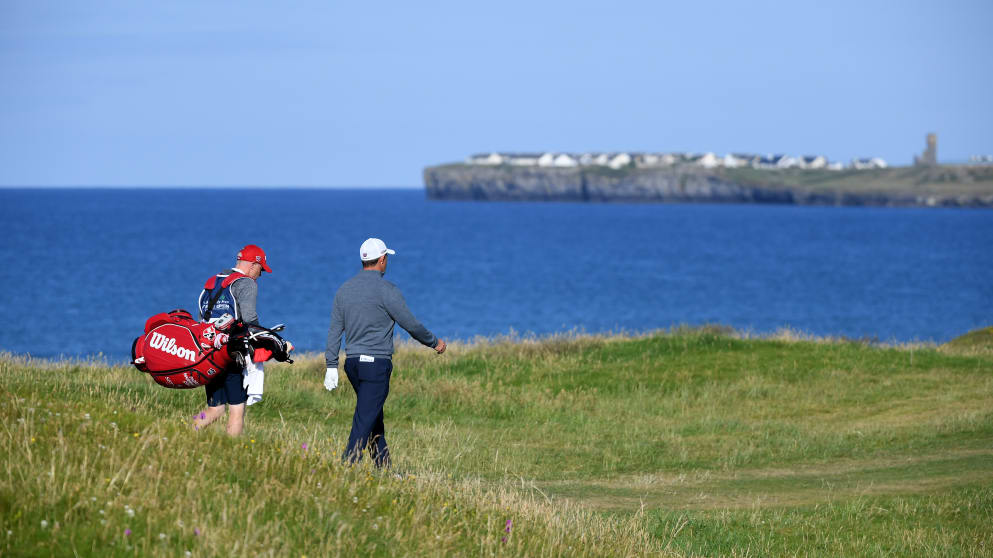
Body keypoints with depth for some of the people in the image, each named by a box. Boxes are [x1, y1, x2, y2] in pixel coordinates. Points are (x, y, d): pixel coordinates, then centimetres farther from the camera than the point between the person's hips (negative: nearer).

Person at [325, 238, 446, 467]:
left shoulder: (345, 289, 9)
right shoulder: (386, 290, -11)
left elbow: (335, 330, 9)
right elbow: (411, 325, -7)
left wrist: (331, 366, 11)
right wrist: (435, 342, 8)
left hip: (352, 363, 7)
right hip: (377, 364, -7)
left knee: (374, 417, 16)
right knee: (365, 420, -8)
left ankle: (384, 469, 21)